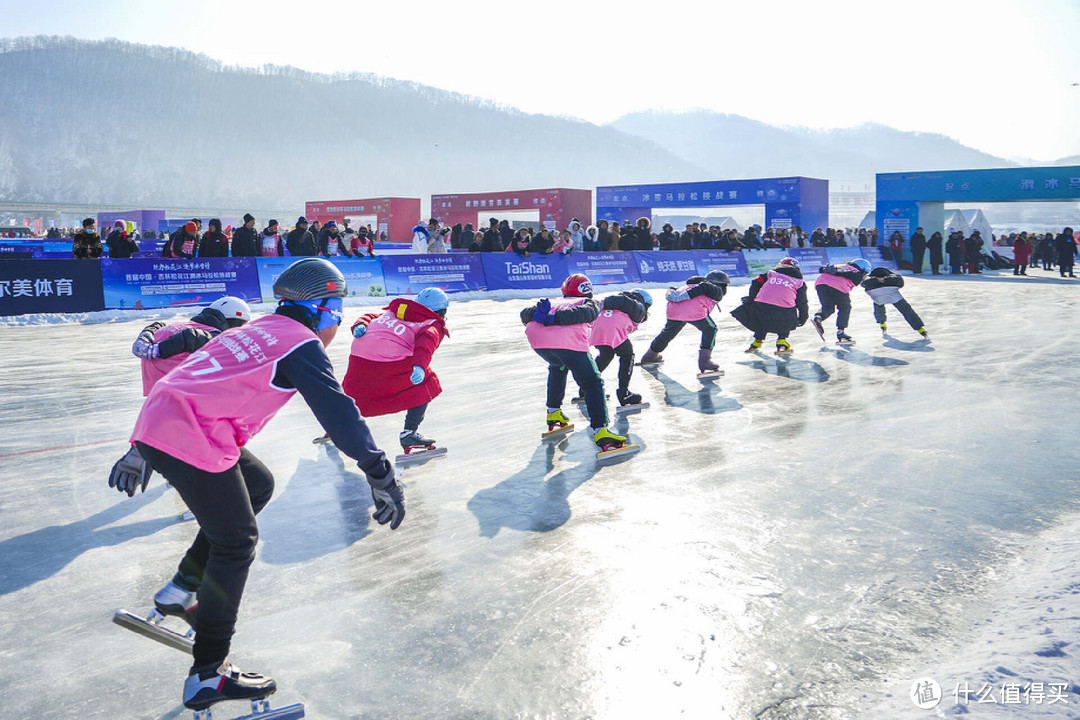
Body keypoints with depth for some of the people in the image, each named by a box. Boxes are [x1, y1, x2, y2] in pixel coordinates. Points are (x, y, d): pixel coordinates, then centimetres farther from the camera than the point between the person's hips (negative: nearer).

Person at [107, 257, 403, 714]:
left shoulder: (255, 331, 22)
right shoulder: (301, 345, -3)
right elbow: (336, 410, -18)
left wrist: (142, 451, 32)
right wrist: (379, 474, -23)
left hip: (156, 421, 9)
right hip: (190, 441, -9)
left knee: (258, 485, 22)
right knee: (236, 541, -1)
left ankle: (181, 592, 25)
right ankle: (207, 677, 4)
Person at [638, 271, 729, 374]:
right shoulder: (717, 290, 16)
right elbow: (704, 288, -3)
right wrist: (685, 296, -12)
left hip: (673, 309, 6)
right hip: (694, 311, -6)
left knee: (668, 332, 29)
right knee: (710, 329, 18)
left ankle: (650, 356, 47)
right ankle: (704, 361, 6)